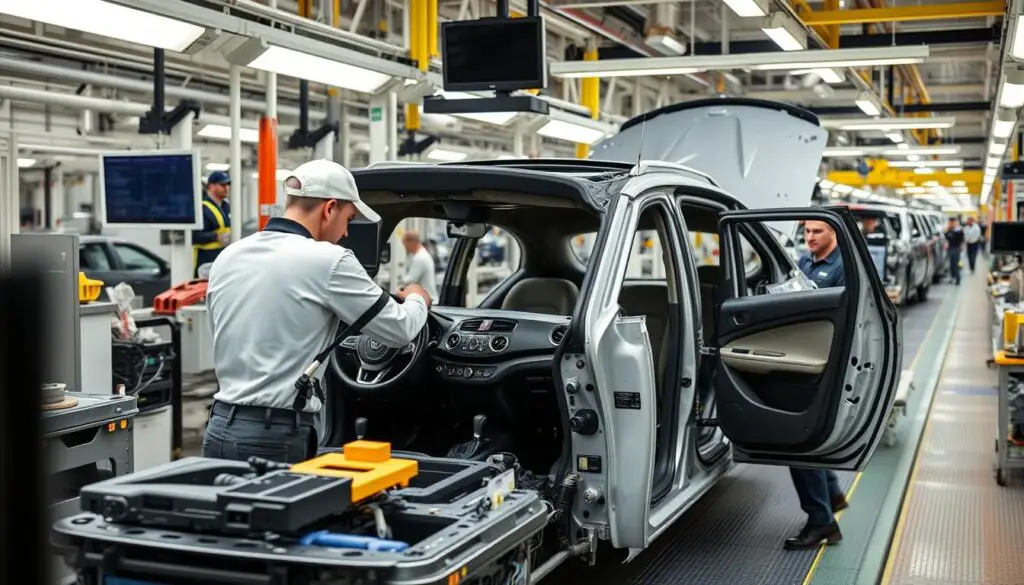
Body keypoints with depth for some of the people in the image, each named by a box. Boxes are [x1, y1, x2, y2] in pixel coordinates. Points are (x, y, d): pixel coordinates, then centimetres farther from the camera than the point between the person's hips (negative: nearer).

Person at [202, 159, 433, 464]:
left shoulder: (226, 259, 9)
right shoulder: (328, 261, -10)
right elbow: (399, 330, -1)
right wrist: (417, 300, 21)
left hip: (220, 429, 7)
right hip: (278, 436, -7)